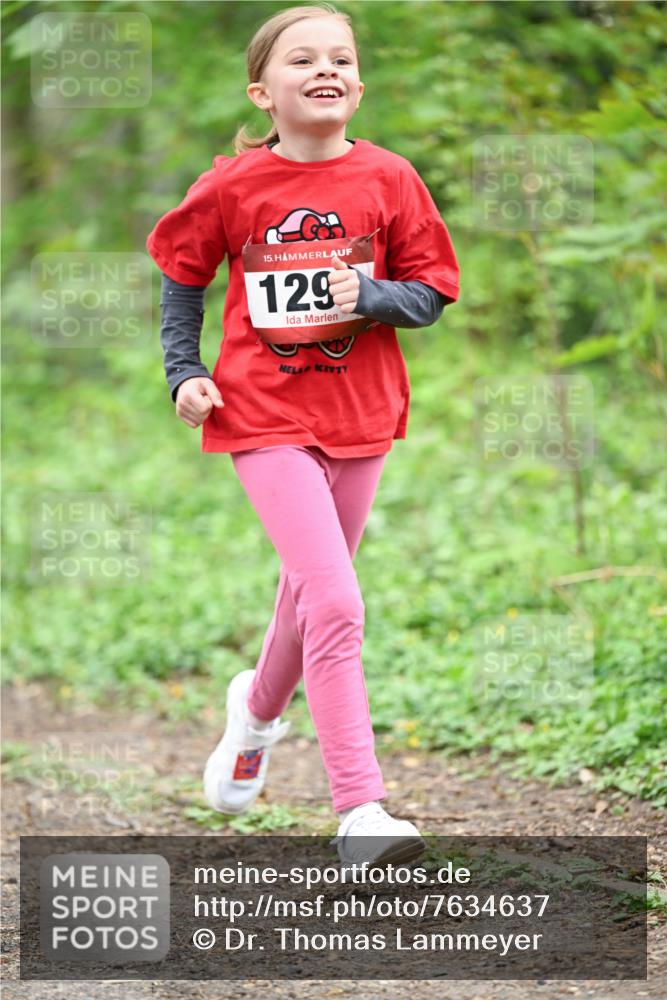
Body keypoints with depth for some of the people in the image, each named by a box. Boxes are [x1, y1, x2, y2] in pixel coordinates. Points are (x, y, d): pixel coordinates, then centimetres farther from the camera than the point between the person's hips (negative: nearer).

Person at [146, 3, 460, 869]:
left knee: (311, 591, 18)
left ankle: (258, 710, 51)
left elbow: (432, 291, 1)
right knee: (336, 603, -16)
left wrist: (371, 296, -19)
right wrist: (185, 373, 1)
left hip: (360, 413, 3)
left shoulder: (387, 180, -2)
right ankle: (360, 811, -17)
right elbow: (182, 274, 10)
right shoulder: (232, 186, -5)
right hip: (265, 417, -3)